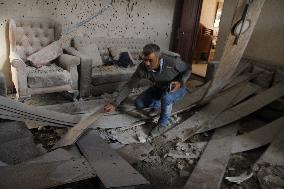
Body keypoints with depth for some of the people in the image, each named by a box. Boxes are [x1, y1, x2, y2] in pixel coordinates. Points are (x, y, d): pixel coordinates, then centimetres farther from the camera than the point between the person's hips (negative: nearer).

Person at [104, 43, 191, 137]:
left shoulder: (173, 62, -35)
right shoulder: (142, 68, -27)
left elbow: (188, 68, -14)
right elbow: (129, 85, -19)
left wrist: (180, 82, -32)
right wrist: (115, 103, -27)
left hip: (177, 88, -4)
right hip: (159, 88, 4)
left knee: (166, 97, -37)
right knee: (139, 103, -9)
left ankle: (163, 124, -9)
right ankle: (158, 104, 22)